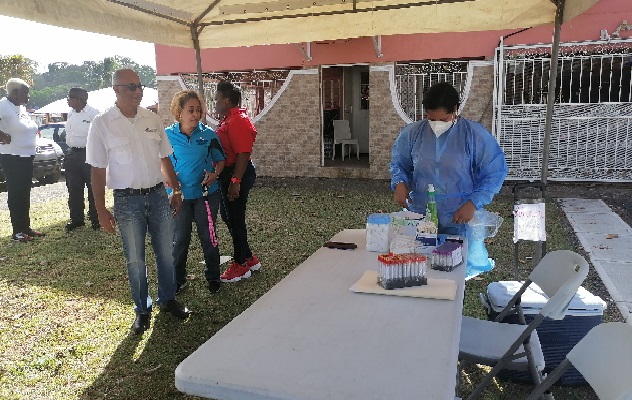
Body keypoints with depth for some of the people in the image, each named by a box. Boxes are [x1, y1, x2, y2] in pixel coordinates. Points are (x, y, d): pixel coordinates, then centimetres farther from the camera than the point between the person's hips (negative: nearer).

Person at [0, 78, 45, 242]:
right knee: (15, 194, -3)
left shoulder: (21, 107, 12)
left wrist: (35, 129, 8)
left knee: (25, 194, 14)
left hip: (27, 156, 9)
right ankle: (17, 231, 4)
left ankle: (26, 227, 23)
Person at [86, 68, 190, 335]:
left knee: (165, 252, 13)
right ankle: (142, 309, 25)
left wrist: (176, 190, 11)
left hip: (158, 195, 3)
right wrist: (101, 209, -6)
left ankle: (168, 299, 32)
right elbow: (98, 170, -5)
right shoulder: (102, 124, -8)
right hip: (128, 200, -3)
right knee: (135, 260, 8)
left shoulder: (152, 119, 3)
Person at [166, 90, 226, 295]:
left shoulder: (208, 134, -5)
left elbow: (220, 159, 5)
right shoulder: (168, 135, -5)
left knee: (208, 236, 10)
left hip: (206, 193, 0)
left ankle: (213, 277, 28)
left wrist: (215, 173, -15)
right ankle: (178, 279, 29)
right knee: (180, 239, 10)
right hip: (180, 195, 0)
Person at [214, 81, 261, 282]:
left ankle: (241, 264, 15)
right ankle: (249, 258, 29)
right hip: (228, 174, 11)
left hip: (236, 175, -11)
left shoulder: (238, 121, -18)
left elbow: (243, 154, -24)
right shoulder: (229, 119, 15)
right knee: (228, 216, 17)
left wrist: (235, 182, -26)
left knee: (235, 219, 0)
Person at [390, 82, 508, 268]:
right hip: (419, 217, 2)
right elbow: (398, 163, 13)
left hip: (459, 220, -2)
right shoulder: (411, 133, 0)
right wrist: (399, 183, -8)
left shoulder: (476, 135, -7)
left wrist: (473, 204, -13)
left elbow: (495, 172, -3)